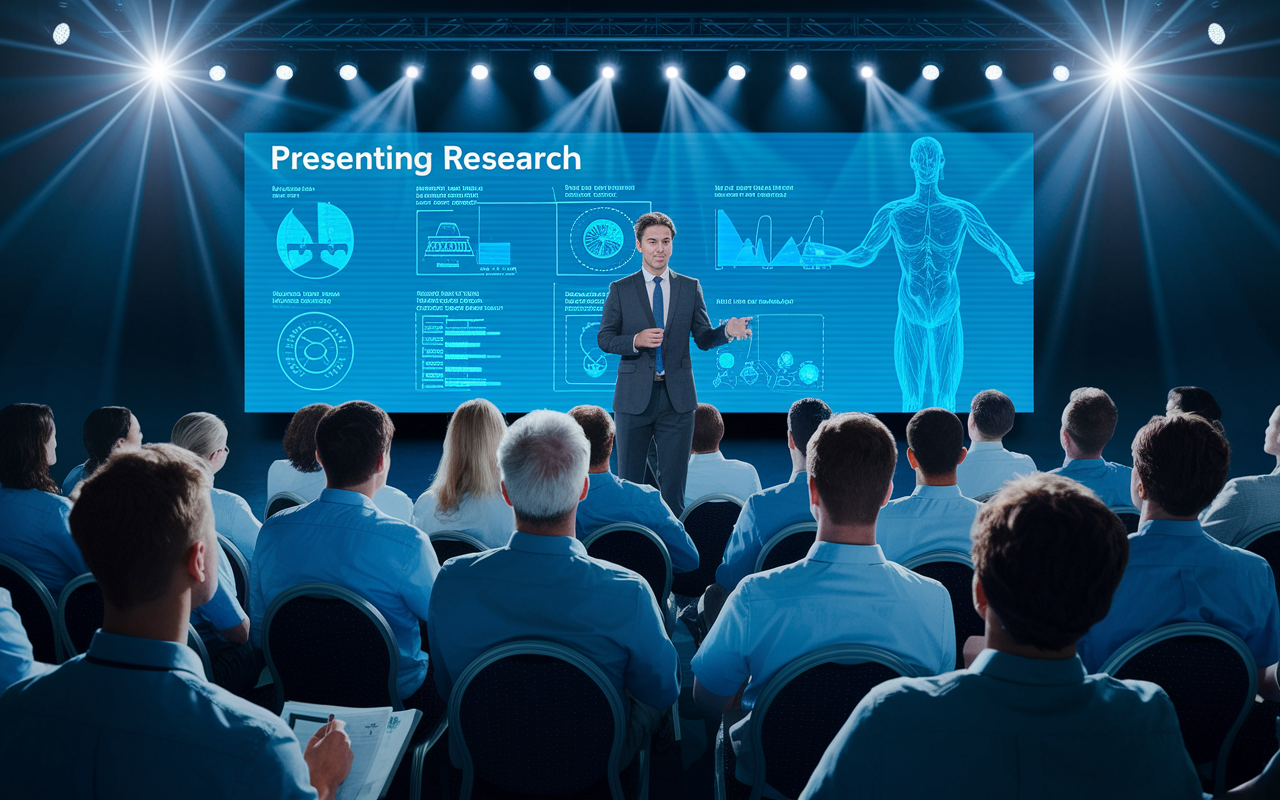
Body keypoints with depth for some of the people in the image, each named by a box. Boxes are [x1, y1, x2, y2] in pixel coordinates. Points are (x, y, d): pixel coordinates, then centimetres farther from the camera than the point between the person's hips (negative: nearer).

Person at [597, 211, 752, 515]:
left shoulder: (691, 287, 8)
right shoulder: (620, 289, 4)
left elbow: (703, 339, 5)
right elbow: (604, 338, 2)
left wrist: (726, 331, -16)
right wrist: (636, 340, -17)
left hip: (677, 398, 1)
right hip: (634, 398, -1)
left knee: (673, 481, 4)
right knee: (629, 482, 5)